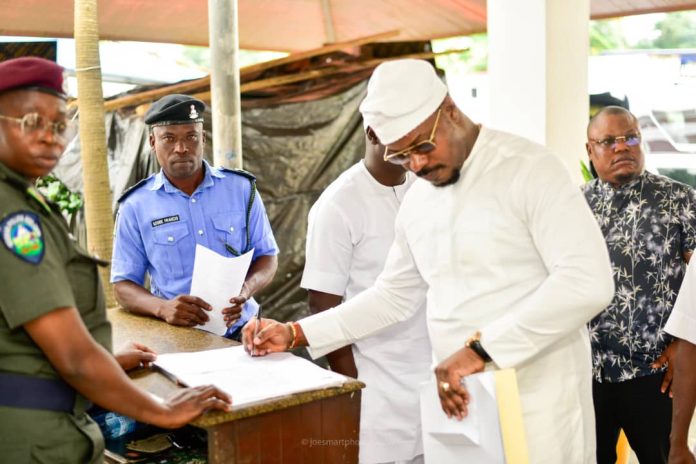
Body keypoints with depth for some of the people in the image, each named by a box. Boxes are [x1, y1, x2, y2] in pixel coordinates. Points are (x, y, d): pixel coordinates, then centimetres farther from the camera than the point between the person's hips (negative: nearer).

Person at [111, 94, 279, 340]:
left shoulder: (241, 188, 5)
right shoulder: (135, 206, 1)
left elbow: (267, 256, 10)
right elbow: (123, 285, 3)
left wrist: (246, 290, -12)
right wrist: (162, 307, -18)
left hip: (240, 329, 1)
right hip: (176, 336, 0)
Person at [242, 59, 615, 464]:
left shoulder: (529, 168, -13)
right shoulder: (416, 203, 9)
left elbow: (589, 281, -23)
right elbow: (392, 296, 18)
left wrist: (482, 348, -27)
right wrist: (295, 334, 9)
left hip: (539, 405, -6)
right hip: (460, 400, 6)